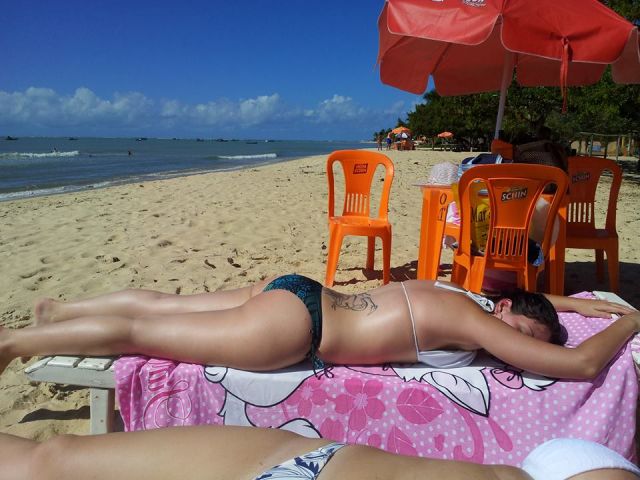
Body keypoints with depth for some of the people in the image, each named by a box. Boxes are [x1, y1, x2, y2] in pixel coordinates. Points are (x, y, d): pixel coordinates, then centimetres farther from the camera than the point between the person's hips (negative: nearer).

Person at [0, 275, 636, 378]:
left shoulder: (469, 294, 10)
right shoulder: (474, 321, -12)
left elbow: (531, 296, 32)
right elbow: (584, 363, -9)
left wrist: (584, 302, 31)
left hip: (292, 291, 8)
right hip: (293, 324, -8)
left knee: (159, 305, 19)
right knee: (138, 333, 4)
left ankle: (57, 310, 38)